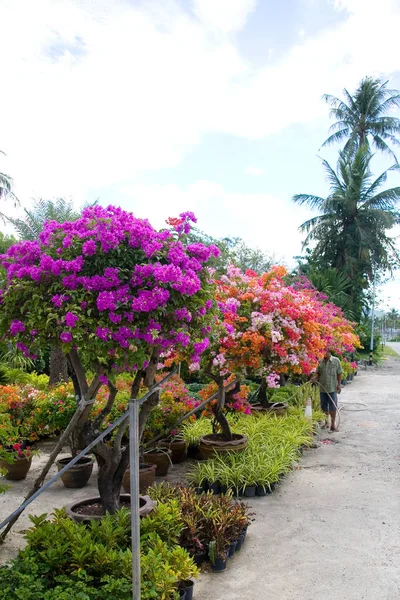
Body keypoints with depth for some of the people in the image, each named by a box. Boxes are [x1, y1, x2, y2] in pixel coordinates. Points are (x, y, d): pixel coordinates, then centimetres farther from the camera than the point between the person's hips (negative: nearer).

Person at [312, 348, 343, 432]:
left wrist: (339, 384, -7)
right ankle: (326, 422, 26)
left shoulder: (336, 361, -4)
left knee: (333, 406, -1)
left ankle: (333, 424, 6)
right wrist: (315, 378, -7)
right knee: (324, 406, 12)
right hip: (322, 388, 4)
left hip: (332, 388, -4)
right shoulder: (320, 362, 6)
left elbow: (339, 373, -2)